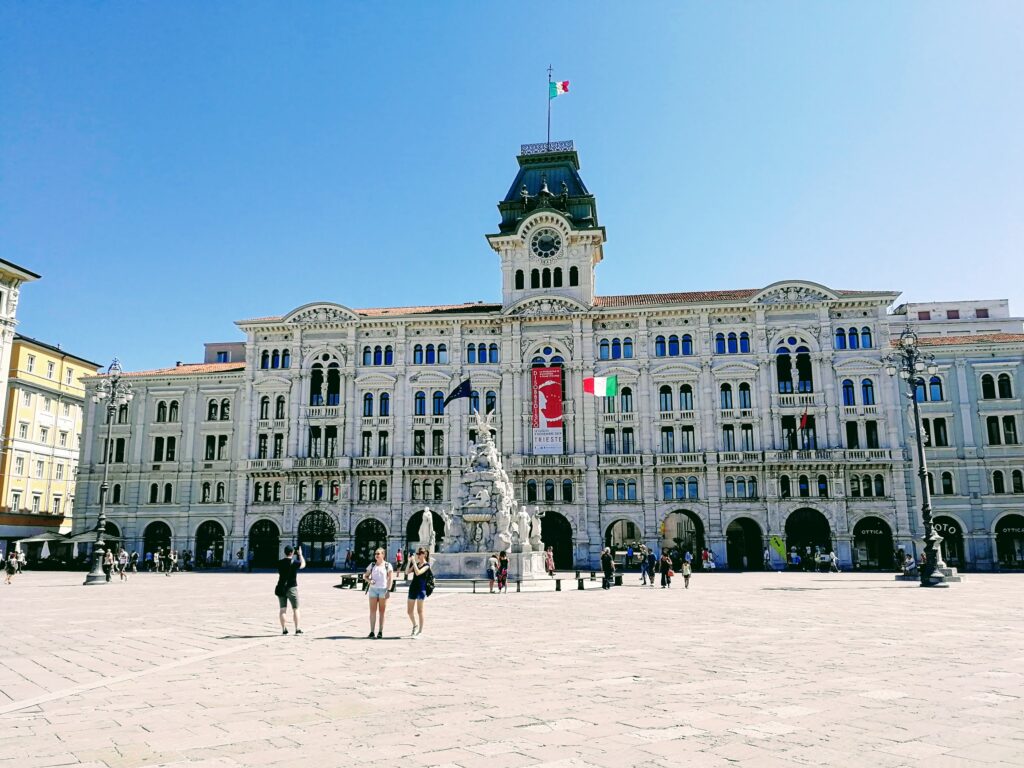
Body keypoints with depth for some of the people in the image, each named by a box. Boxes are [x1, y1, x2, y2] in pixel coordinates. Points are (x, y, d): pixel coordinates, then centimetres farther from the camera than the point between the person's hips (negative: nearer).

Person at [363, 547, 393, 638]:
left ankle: (380, 632, 9)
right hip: (373, 589, 3)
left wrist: (388, 590, -10)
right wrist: (369, 580, -8)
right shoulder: (372, 565, 10)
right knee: (372, 611, 0)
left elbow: (391, 579, -2)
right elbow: (365, 576, 13)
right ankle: (372, 632, 2)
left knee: (381, 611, 3)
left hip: (383, 590, -3)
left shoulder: (387, 565, 1)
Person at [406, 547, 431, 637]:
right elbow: (408, 572, 5)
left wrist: (414, 563, -16)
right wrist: (410, 562, -2)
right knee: (410, 611, 10)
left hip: (421, 589, -6)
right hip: (412, 588, 7)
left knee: (419, 611, -1)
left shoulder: (426, 565, -6)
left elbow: (418, 573, -21)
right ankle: (415, 626, 32)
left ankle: (420, 631, 8)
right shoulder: (416, 564, 14)